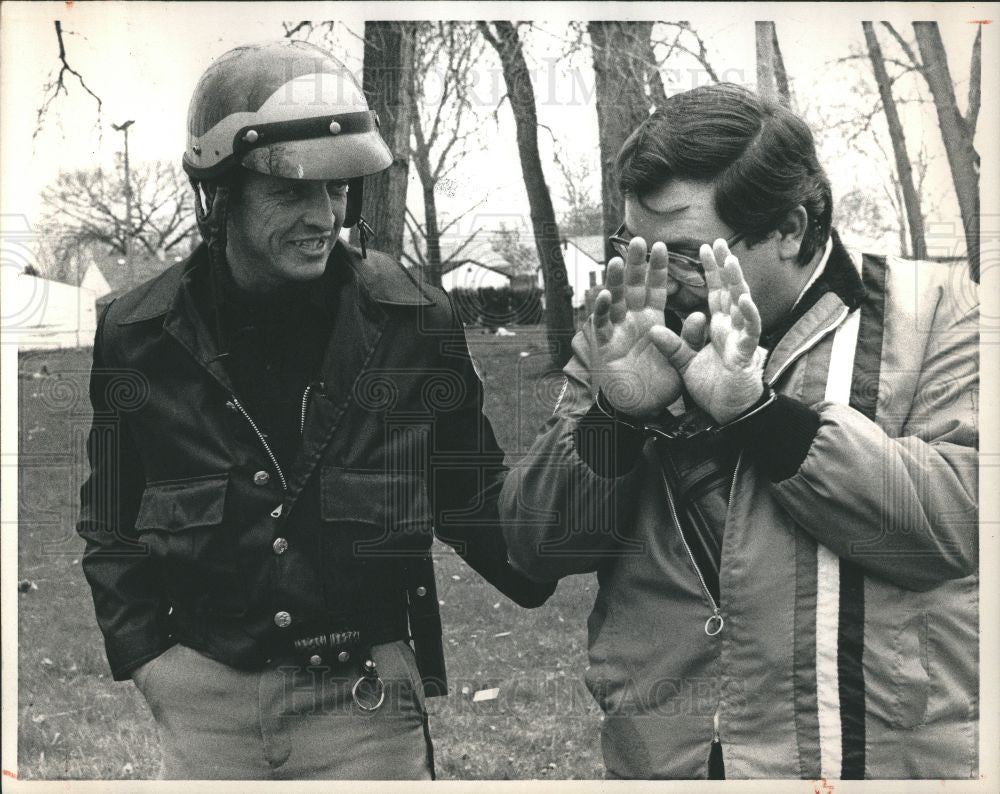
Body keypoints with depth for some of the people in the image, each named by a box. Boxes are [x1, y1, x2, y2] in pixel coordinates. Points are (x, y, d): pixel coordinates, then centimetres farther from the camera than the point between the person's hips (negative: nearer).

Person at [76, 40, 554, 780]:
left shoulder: (415, 322, -6)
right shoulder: (139, 338, -3)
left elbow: (472, 498, 2)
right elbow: (111, 526, 9)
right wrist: (145, 652, 1)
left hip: (367, 695, -1)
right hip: (207, 700, 1)